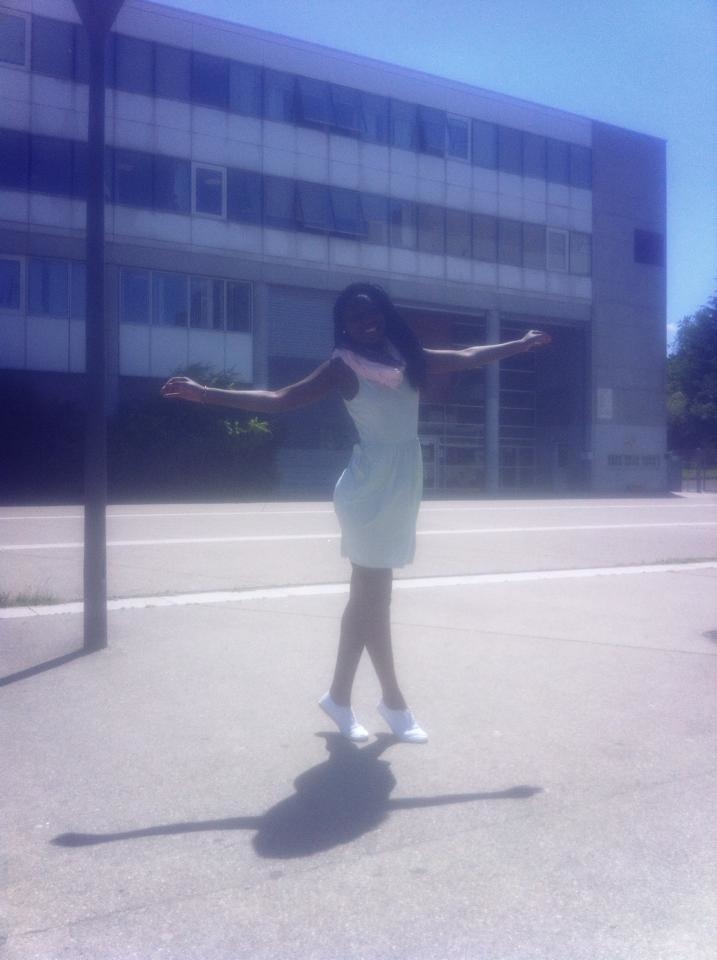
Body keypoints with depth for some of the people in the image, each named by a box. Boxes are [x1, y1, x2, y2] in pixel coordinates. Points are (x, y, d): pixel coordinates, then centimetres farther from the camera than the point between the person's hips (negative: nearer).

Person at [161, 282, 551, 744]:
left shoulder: (408, 357, 12)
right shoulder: (344, 366, -5)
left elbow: (466, 358, 25)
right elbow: (278, 400, -8)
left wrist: (522, 344, 34)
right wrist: (207, 394, -16)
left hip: (402, 486, 7)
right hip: (371, 489, -7)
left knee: (367, 597, 11)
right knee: (374, 599, 1)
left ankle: (339, 696, 21)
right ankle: (394, 703, 13)